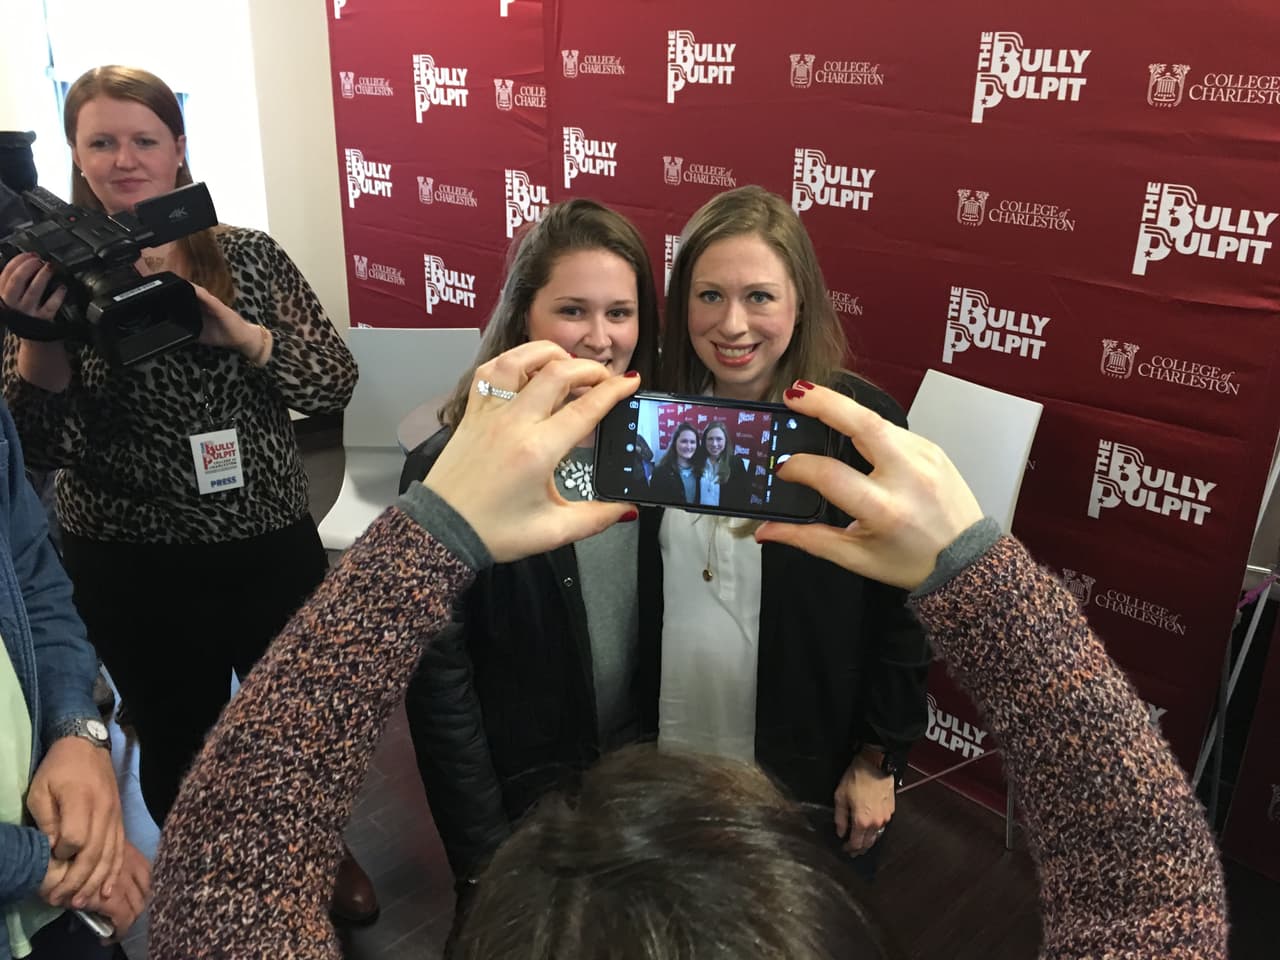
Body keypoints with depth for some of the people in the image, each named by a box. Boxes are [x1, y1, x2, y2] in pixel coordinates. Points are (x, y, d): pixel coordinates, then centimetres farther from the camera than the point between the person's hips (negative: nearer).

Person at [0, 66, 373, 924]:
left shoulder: (249, 256, -2)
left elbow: (337, 382, -8)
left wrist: (241, 333, -25)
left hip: (272, 547, 1)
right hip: (132, 566, 0)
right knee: (178, 741, 18)